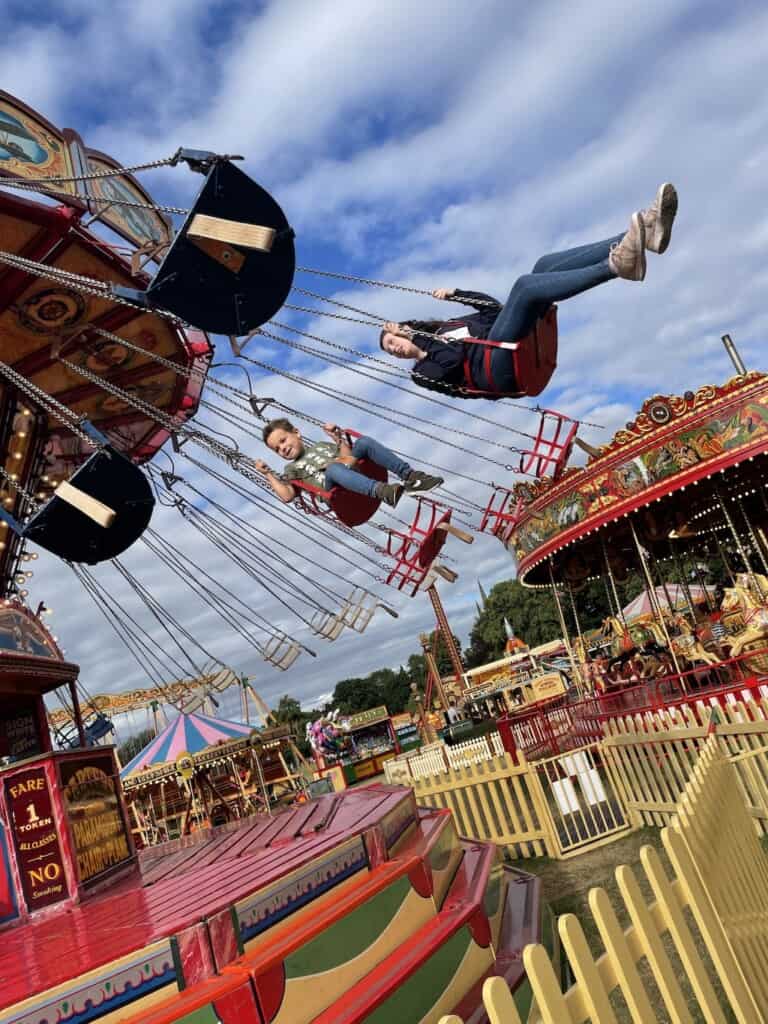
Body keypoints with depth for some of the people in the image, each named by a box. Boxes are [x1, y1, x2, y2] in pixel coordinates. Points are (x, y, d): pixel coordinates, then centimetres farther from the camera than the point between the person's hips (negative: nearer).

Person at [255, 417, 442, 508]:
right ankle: (382, 491, -59)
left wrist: (338, 438, 10)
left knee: (364, 442, -20)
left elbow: (349, 458, 20)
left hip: (356, 472, 4)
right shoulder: (291, 468, 25)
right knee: (333, 467, -38)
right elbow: (287, 495, 8)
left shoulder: (321, 445, 33)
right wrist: (268, 474, 7)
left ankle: (409, 475, -25)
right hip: (333, 484, -4)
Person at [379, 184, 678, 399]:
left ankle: (646, 231, -28)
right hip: (498, 366, -7)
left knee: (545, 266, -11)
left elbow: (494, 307, 29)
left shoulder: (444, 328, 35)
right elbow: (454, 360, -8)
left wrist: (454, 293, 20)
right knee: (525, 285, -27)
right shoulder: (424, 371, 15)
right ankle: (615, 265, -49)